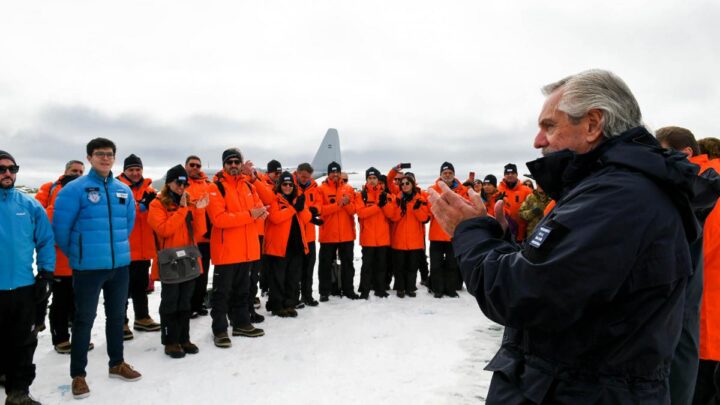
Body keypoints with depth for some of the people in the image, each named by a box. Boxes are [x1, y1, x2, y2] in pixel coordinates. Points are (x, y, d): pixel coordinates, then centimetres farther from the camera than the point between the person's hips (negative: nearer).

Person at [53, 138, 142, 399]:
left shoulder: (124, 190, 7)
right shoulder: (75, 189, -9)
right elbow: (60, 227, -7)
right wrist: (75, 255, 5)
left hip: (120, 265, 5)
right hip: (88, 267, -5)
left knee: (117, 316, 16)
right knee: (84, 319, 4)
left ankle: (117, 363, 32)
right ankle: (78, 375, 18)